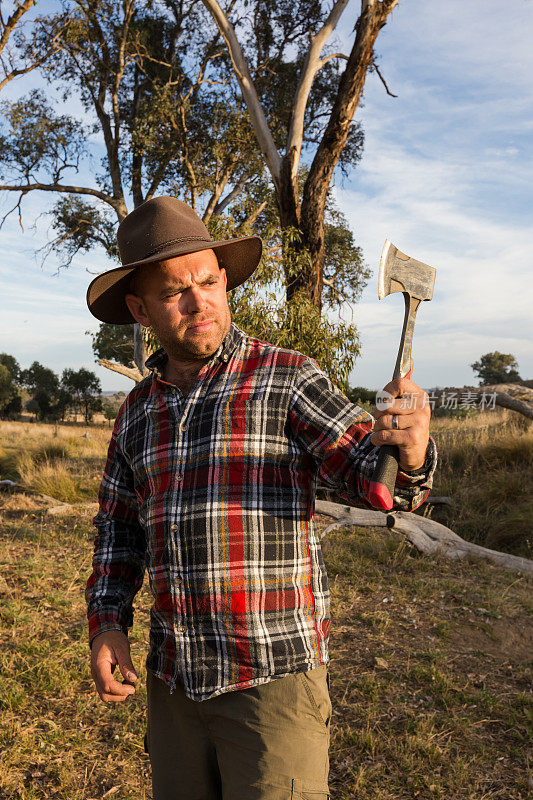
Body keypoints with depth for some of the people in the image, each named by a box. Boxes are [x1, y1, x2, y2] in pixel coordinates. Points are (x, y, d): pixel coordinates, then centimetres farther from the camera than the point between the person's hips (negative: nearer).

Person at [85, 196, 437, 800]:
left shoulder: (287, 378, -8)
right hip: (173, 679, 5)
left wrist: (411, 455, -38)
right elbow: (120, 525, 14)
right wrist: (106, 622, 2)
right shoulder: (139, 410, 6)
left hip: (275, 676, -4)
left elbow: (369, 474, -16)